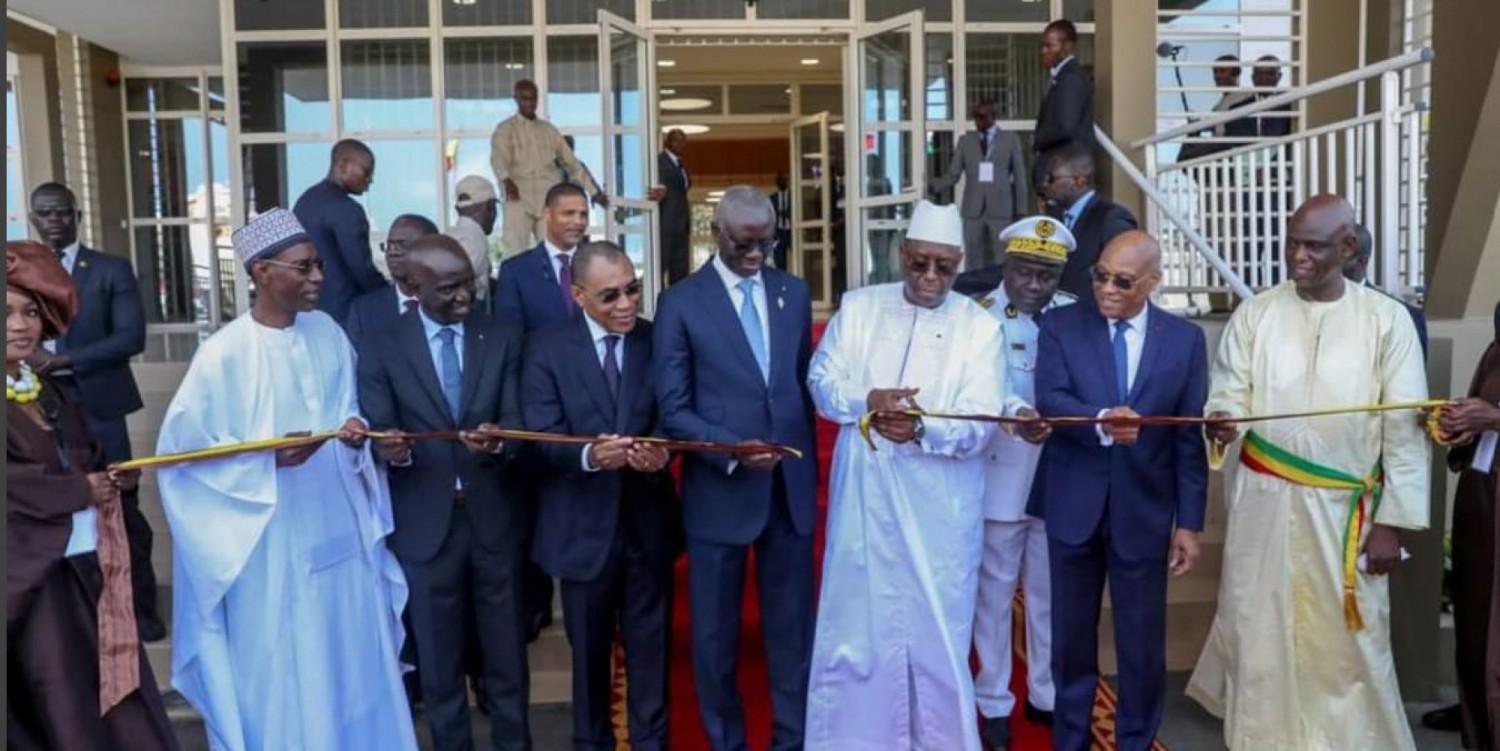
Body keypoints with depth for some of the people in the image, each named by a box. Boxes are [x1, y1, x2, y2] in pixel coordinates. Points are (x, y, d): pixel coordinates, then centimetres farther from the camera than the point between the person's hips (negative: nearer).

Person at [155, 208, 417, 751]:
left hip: (339, 525, 5)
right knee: (283, 671, 8)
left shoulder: (328, 333, 0)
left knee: (352, 657, 16)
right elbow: (180, 449, -11)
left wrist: (354, 430, -9)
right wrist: (269, 460, -23)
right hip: (272, 540, -5)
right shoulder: (224, 354, -15)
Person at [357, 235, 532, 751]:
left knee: (506, 654, 14)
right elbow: (378, 438, -6)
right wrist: (392, 450, -29)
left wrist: (497, 441, -27)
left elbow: (517, 425, -4)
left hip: (494, 516, 1)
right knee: (439, 660, 13)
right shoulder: (381, 350, -2)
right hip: (424, 524, -1)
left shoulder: (504, 338, 2)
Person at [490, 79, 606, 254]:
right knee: (516, 253, -10)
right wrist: (506, 180, -35)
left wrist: (593, 191, 20)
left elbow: (570, 161, 23)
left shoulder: (548, 130, 18)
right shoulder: (505, 129, 5)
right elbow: (498, 158, -13)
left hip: (548, 202, 4)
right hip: (519, 200, -3)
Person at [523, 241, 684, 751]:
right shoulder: (547, 347, -6)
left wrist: (662, 451, -28)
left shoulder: (658, 341, 0)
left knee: (650, 646, 14)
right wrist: (588, 455, -33)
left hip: (648, 520, 1)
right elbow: (541, 434, -13)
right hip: (584, 524, -1)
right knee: (589, 650, 18)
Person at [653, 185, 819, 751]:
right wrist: (732, 450, -22)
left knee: (792, 624, 12)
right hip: (720, 489, -3)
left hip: (791, 487, 3)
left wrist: (808, 465, 13)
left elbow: (805, 384, 13)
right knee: (715, 631, 11)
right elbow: (673, 408, -8)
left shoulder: (794, 292, 8)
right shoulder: (680, 302, -5)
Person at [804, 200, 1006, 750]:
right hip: (864, 495, 2)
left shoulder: (979, 326, -1)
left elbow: (979, 424, -9)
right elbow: (822, 380, 2)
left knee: (938, 629, 9)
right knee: (855, 620, 10)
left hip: (939, 507, -1)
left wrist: (922, 430, -28)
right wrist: (866, 401, -18)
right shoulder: (857, 307, 5)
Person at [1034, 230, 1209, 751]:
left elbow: (1190, 438, -1)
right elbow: (1049, 400, -15)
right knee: (1072, 636, 14)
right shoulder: (1061, 326, -2)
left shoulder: (1185, 339, 0)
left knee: (1143, 644, 9)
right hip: (1074, 506, 0)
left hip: (1143, 511, 0)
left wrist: (1189, 522, -2)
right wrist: (1100, 422, -34)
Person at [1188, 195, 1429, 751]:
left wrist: (1392, 522, -4)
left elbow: (1405, 431, -2)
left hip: (1345, 510, -1)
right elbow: (1229, 394, 1)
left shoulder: (1388, 320, -3)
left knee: (1348, 642, 5)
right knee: (1259, 631, 8)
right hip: (1265, 502, 1)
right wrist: (1221, 421, -23)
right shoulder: (1254, 314, 1)